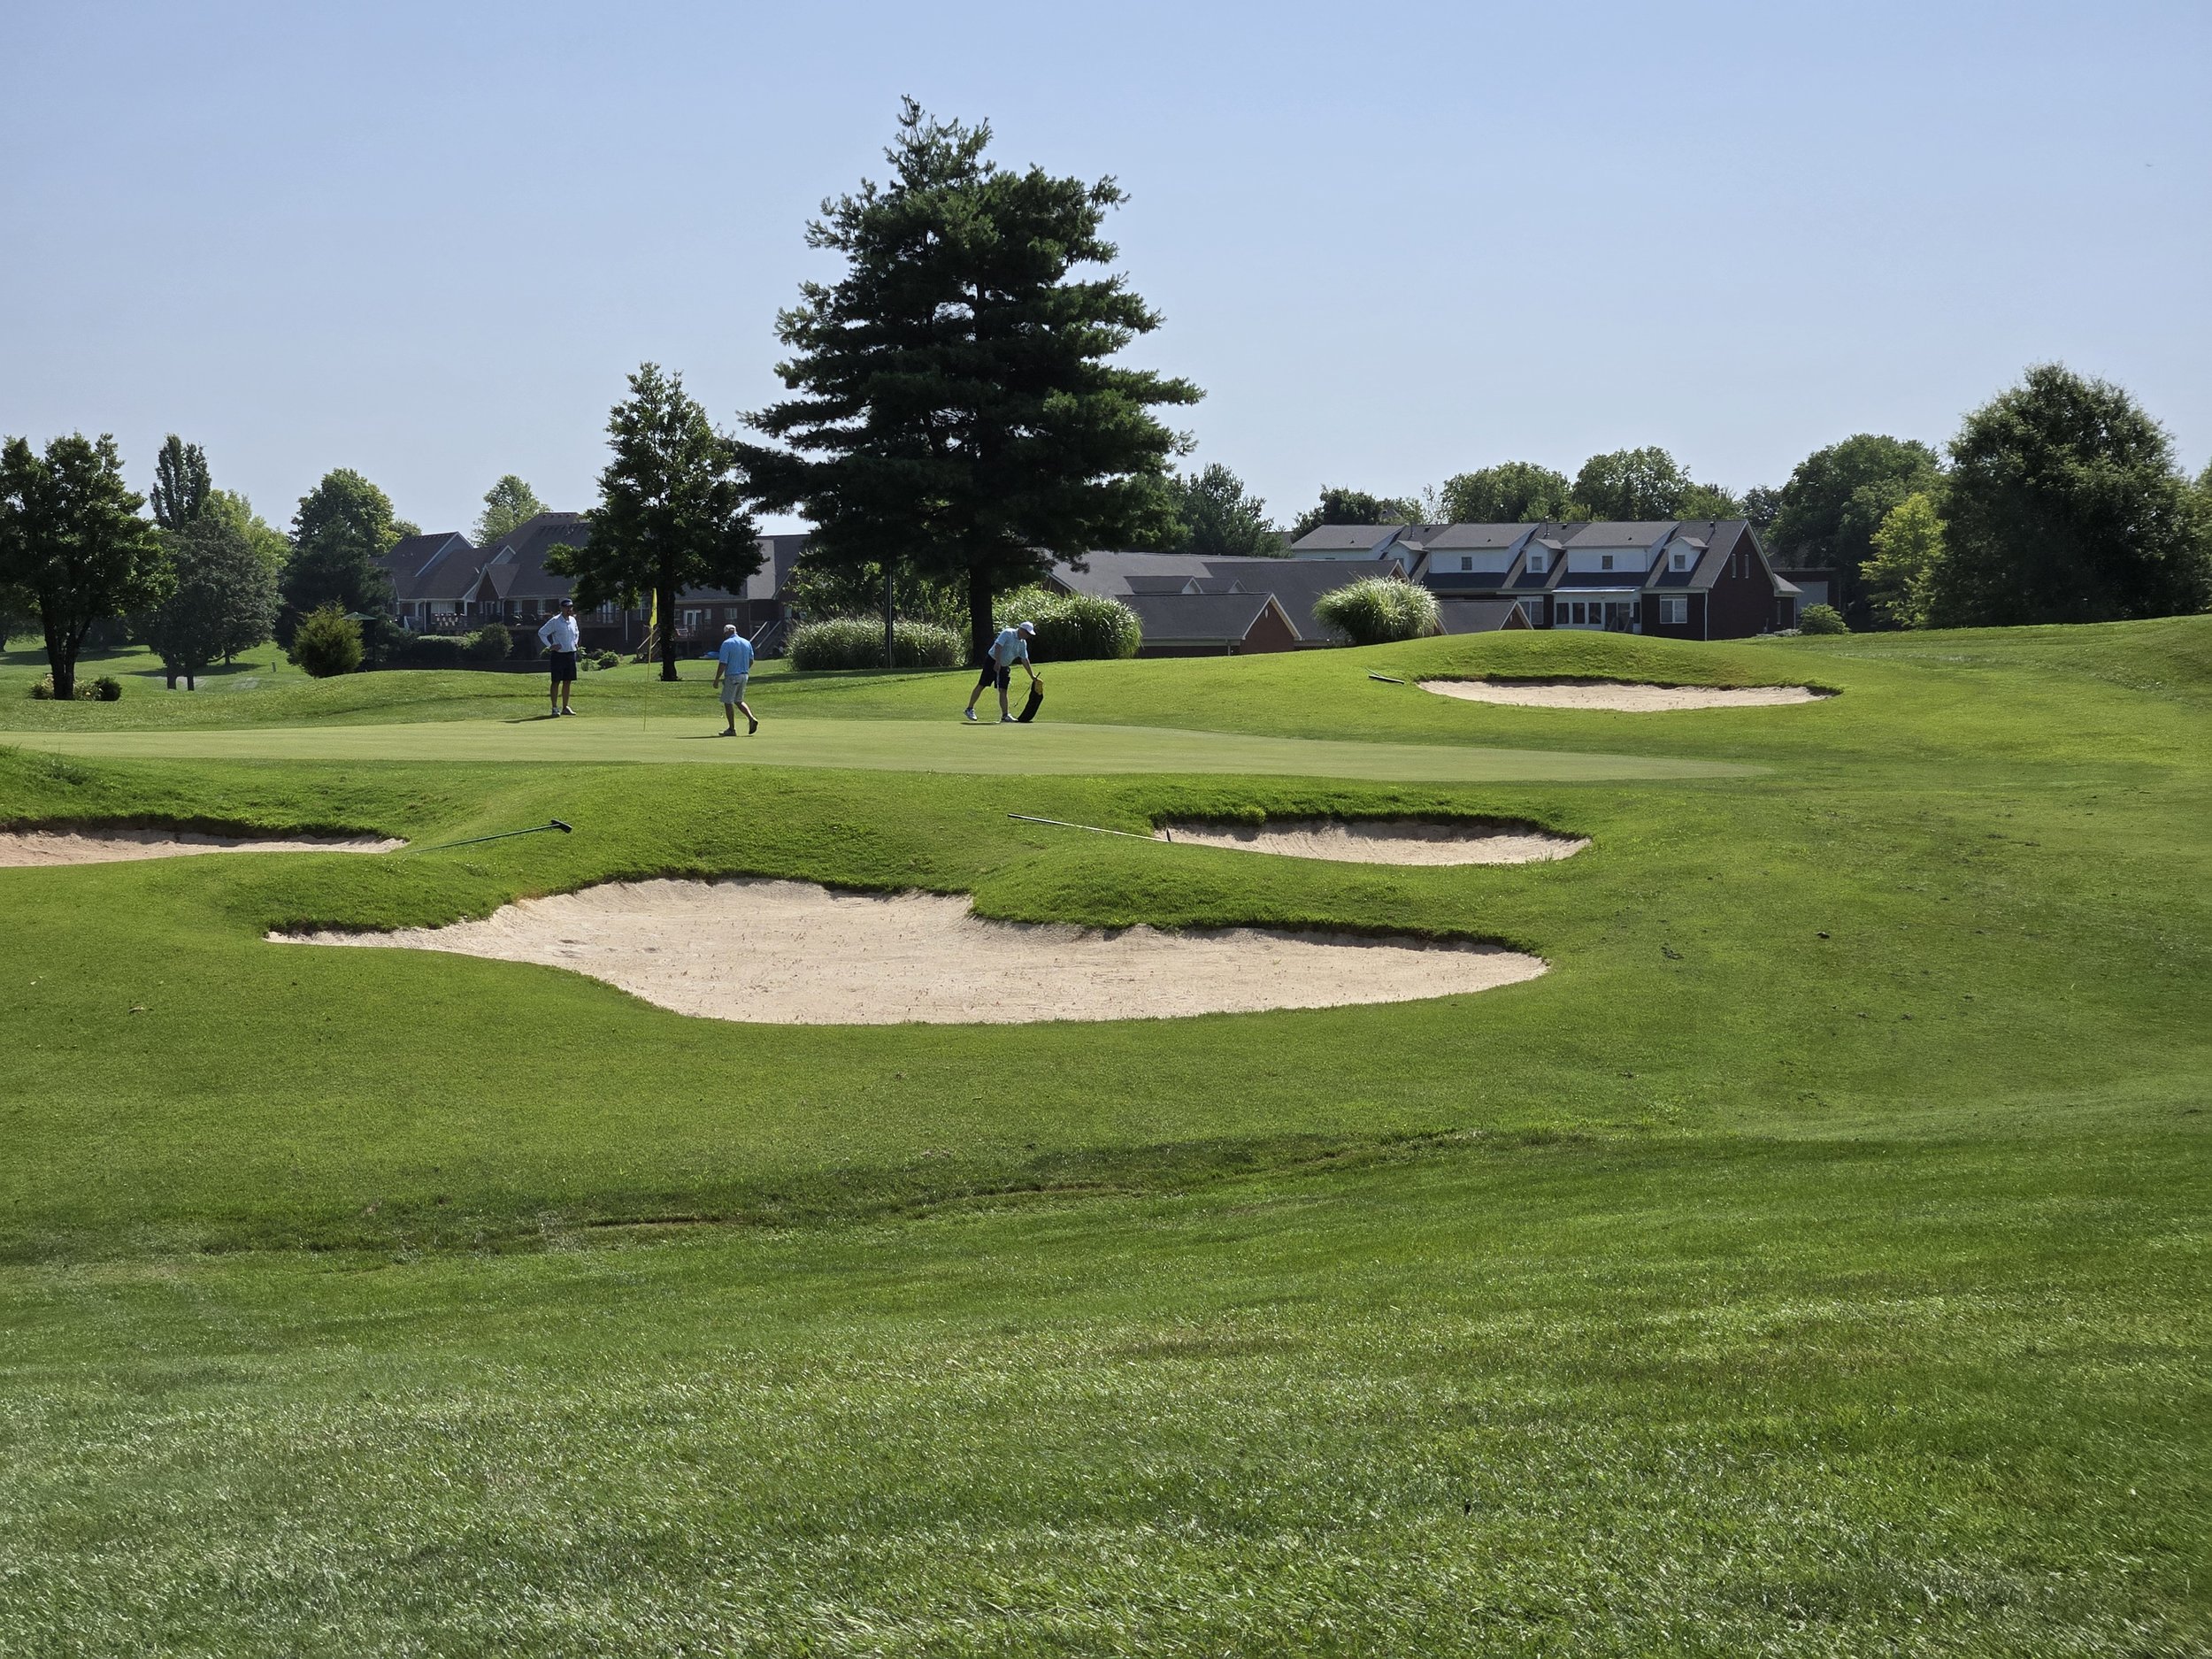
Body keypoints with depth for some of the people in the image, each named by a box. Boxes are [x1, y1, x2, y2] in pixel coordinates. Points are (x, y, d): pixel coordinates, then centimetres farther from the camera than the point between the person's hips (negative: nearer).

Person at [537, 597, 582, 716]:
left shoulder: (573, 620, 9)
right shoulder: (554, 621, -10)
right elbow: (541, 633, -8)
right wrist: (550, 646, -11)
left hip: (571, 654, 6)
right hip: (559, 654, -6)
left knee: (568, 681, 8)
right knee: (556, 682, -3)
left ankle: (565, 707, 14)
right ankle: (555, 708, 0)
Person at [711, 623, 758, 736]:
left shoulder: (727, 644, -13)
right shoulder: (747, 643, 7)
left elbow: (723, 664, -16)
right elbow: (751, 661, 14)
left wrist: (716, 679, -8)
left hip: (732, 676, -7)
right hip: (744, 676, 7)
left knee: (728, 703, 4)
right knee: (738, 701, 19)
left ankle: (732, 730, 5)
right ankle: (752, 719, -2)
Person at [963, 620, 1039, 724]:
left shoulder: (1023, 643, 8)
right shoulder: (1007, 633, -14)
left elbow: (1025, 660, 12)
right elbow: (998, 646, -23)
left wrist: (1032, 676, 10)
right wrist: (998, 663, -30)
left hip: (1004, 666, 7)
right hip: (993, 660, -7)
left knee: (1003, 690, 2)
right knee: (981, 685, -6)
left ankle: (1004, 716, 1)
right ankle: (969, 710, 0)